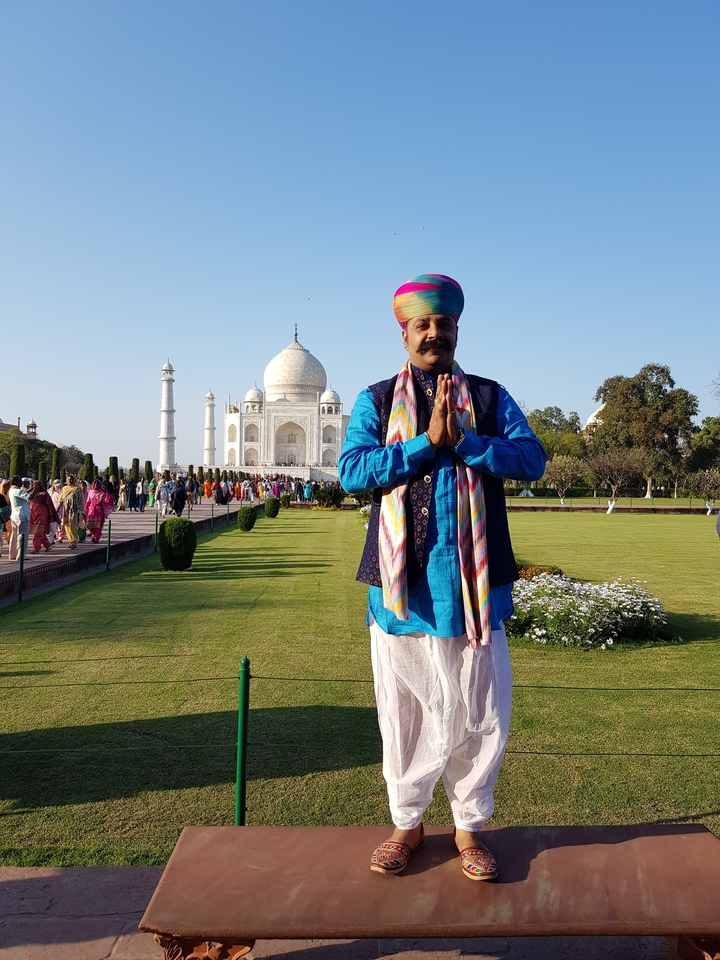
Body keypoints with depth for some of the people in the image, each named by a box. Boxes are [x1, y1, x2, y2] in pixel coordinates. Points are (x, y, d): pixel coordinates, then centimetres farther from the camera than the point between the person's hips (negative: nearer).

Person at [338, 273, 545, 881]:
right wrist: (426, 442, -14)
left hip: (474, 581, 0)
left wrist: (463, 440, -16)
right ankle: (408, 822, 30)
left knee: (479, 714, 7)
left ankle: (469, 825, 28)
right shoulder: (376, 400, 8)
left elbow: (533, 458, -5)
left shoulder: (490, 397, 9)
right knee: (404, 712, 10)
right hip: (401, 579, 0)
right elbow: (352, 470, -8)